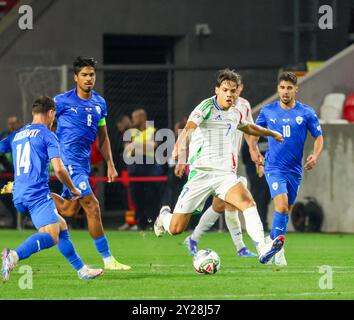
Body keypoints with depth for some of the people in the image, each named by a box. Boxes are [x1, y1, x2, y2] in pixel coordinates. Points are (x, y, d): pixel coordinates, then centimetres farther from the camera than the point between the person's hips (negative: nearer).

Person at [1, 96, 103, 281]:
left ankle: (81, 270, 20)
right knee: (51, 236, -19)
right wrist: (73, 189, 6)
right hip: (38, 194, -8)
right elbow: (59, 169, -7)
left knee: (61, 226, 19)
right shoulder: (47, 135, 0)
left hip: (19, 197, 8)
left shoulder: (16, 135, 20)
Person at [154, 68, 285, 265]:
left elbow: (248, 127, 39)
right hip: (200, 173, -5)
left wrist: (271, 133, 53)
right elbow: (188, 129, -27)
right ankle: (164, 216, 36)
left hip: (225, 175, 5)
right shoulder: (207, 107, -9)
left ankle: (262, 249, -39)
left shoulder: (235, 114, 13)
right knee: (176, 229, -1)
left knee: (248, 203, -26)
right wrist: (180, 157, -46)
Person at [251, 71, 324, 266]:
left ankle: (271, 240, 35)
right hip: (274, 167, -2)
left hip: (295, 169, 2)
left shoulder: (306, 113, -2)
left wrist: (315, 155, -15)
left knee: (286, 210, 13)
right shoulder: (268, 111, 0)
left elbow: (319, 137, 3)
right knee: (282, 206, -20)